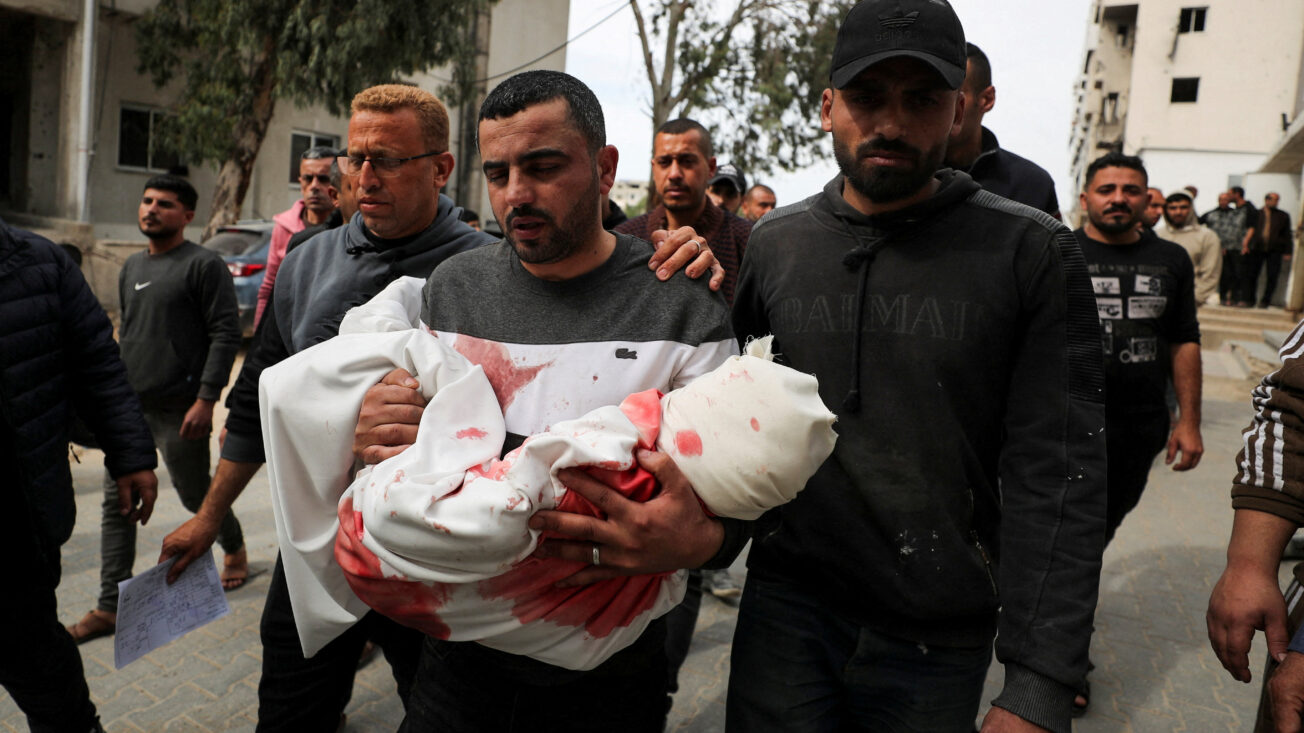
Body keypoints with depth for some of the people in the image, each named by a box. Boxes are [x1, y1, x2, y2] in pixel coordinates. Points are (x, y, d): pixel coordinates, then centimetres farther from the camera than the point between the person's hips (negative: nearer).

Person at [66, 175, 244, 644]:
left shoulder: (204, 265, -9)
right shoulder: (131, 267, 15)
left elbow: (226, 334, -14)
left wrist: (205, 399, -19)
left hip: (178, 409, -7)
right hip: (128, 405, 7)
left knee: (196, 496, 7)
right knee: (116, 503, 5)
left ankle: (235, 548, 36)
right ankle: (110, 606, 11)